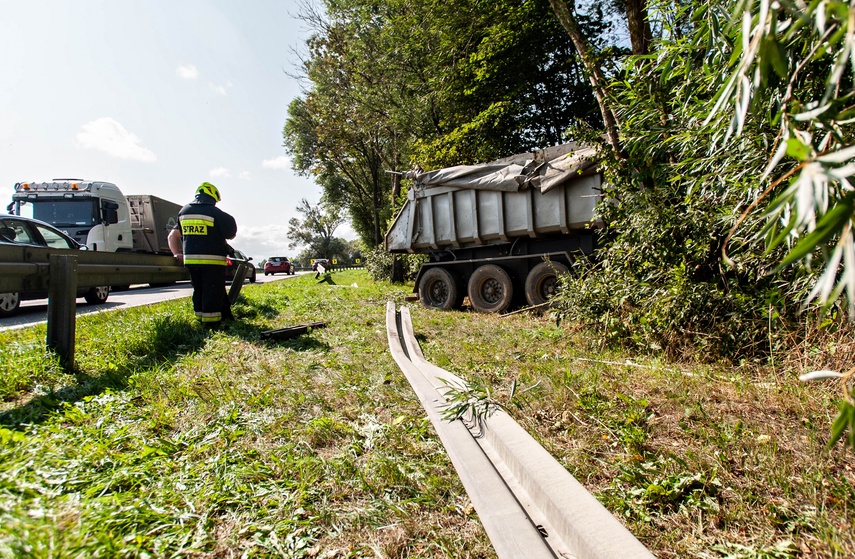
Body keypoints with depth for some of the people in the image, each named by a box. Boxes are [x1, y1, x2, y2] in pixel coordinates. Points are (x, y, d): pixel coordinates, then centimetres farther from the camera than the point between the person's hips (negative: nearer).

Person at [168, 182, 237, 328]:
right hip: (212, 261, -6)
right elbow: (231, 234, -2)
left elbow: (173, 235, 15)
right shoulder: (215, 213, -7)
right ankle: (211, 322, 1)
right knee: (213, 292, -1)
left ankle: (201, 319, 25)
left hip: (190, 260, 6)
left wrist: (177, 253, 14)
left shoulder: (184, 211, 14)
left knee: (199, 290, 17)